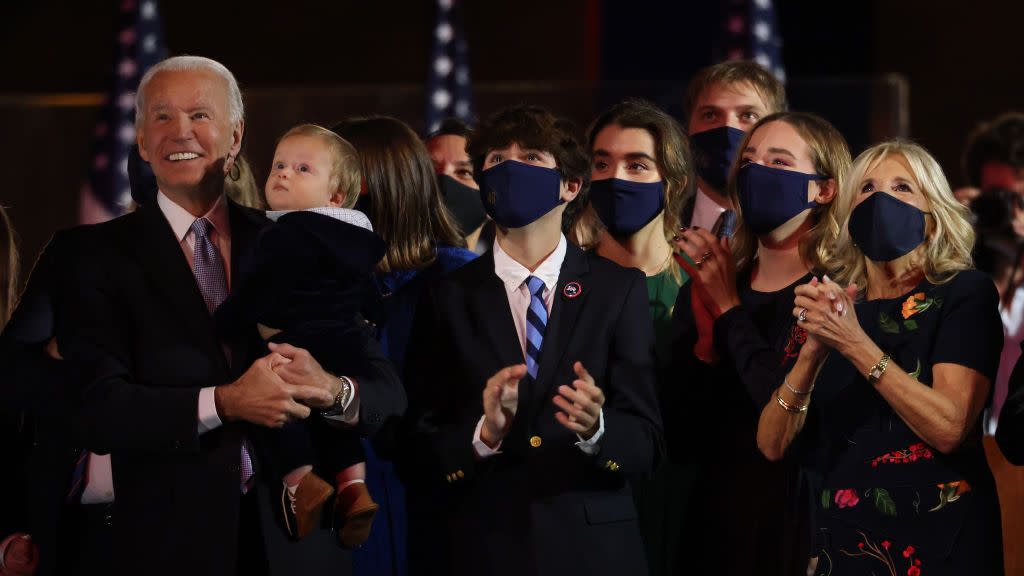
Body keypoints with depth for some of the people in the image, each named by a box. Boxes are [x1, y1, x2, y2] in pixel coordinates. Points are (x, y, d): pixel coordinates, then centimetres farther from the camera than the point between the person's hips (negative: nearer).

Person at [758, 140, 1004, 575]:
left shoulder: (964, 293, -4)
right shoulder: (829, 304, 7)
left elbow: (949, 428, -18)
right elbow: (772, 445, -3)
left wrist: (855, 344, -22)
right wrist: (813, 349, -17)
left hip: (936, 541, -4)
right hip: (842, 541, 4)